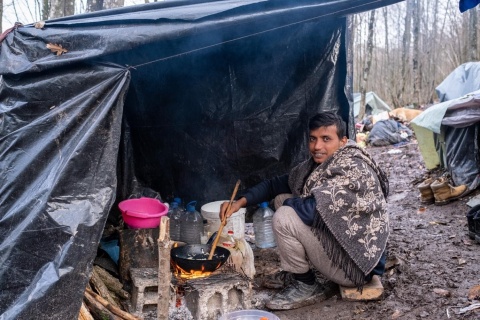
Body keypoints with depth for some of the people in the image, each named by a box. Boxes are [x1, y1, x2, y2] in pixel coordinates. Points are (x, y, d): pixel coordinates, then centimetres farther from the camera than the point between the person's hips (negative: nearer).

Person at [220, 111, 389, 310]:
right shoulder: (317, 165, 3)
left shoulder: (353, 169, -23)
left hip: (355, 263, -9)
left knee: (284, 218, -22)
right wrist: (241, 201, -4)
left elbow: (311, 210, -33)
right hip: (336, 242, 9)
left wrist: (288, 203, -11)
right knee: (283, 199, 8)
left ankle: (307, 286, -1)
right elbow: (276, 184, 10)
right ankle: (296, 273, 14)